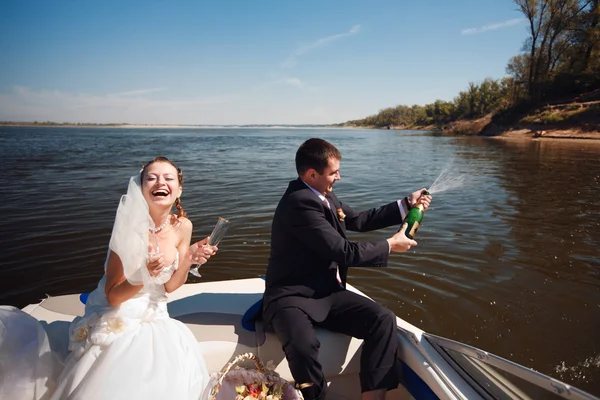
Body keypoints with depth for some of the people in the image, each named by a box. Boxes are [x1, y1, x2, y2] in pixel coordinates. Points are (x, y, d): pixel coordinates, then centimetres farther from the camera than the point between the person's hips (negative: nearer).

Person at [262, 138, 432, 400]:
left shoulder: (324, 195, 8)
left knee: (384, 320, -15)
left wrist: (406, 205, 16)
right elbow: (345, 252, -21)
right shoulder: (300, 202, -21)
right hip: (293, 297, -8)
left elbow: (358, 220, 21)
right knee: (304, 345, -37)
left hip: (327, 293, 8)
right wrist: (390, 246, -7)